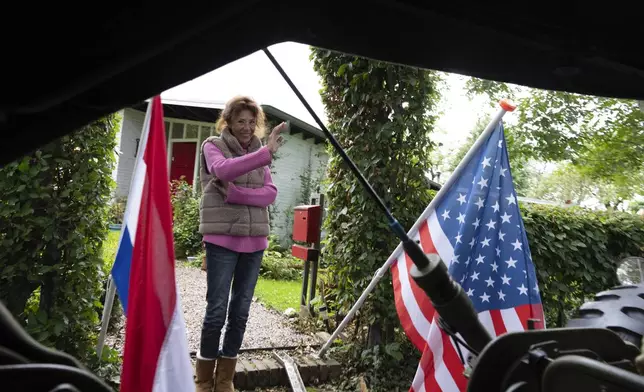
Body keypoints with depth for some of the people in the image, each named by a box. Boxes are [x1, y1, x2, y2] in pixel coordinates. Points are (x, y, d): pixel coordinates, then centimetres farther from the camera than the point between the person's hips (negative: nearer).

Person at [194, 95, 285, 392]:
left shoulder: (257, 151, 13)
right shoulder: (213, 146, 1)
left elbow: (270, 194, 0)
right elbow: (224, 170, -23)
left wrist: (234, 193, -15)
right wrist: (267, 153, -34)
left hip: (254, 240, 4)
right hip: (222, 239, -4)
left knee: (241, 311, 8)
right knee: (217, 310, -2)